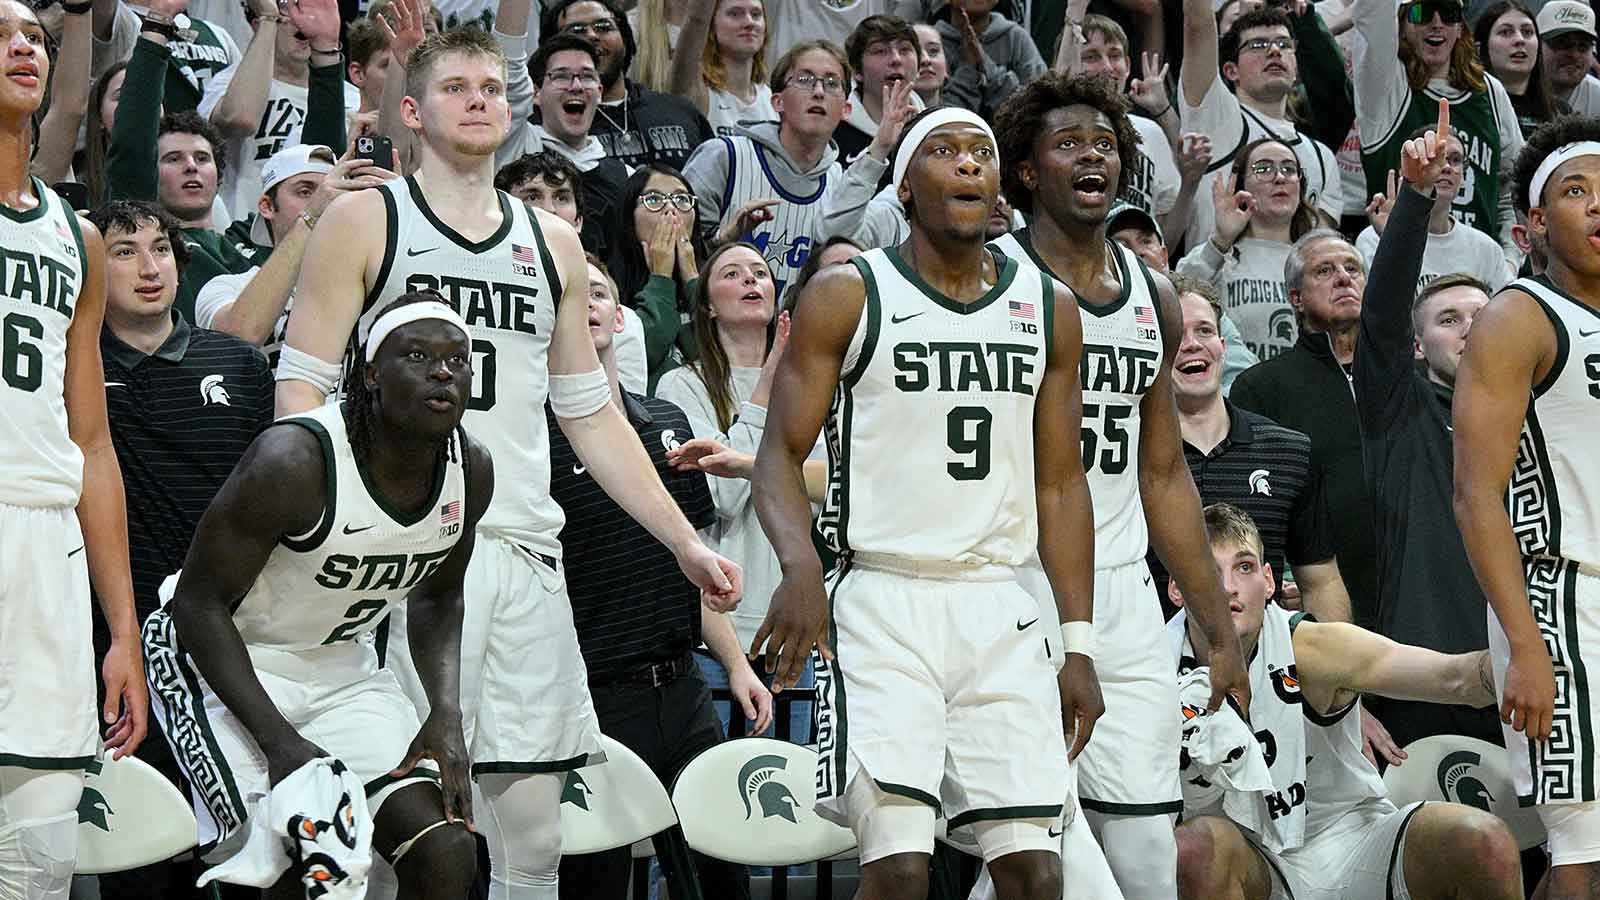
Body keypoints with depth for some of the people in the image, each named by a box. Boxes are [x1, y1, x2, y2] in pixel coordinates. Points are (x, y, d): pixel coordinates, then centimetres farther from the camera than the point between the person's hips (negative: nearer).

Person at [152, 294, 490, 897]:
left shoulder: (471, 471, -8)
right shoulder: (295, 460, -29)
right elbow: (199, 601, -21)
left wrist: (447, 716, -6)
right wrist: (280, 743, -26)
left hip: (342, 665, 7)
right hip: (223, 660, -7)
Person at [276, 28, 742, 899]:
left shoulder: (552, 244, 18)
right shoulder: (364, 222, 4)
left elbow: (593, 416, 22)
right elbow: (300, 390, -1)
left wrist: (685, 543, 17)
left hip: (526, 556, 5)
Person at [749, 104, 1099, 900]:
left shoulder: (1048, 309, 12)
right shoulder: (846, 296, 0)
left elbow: (1059, 486, 15)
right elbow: (780, 455, -2)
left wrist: (1078, 647, 9)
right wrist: (800, 564, -22)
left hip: (1002, 611, 4)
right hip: (883, 603, -4)